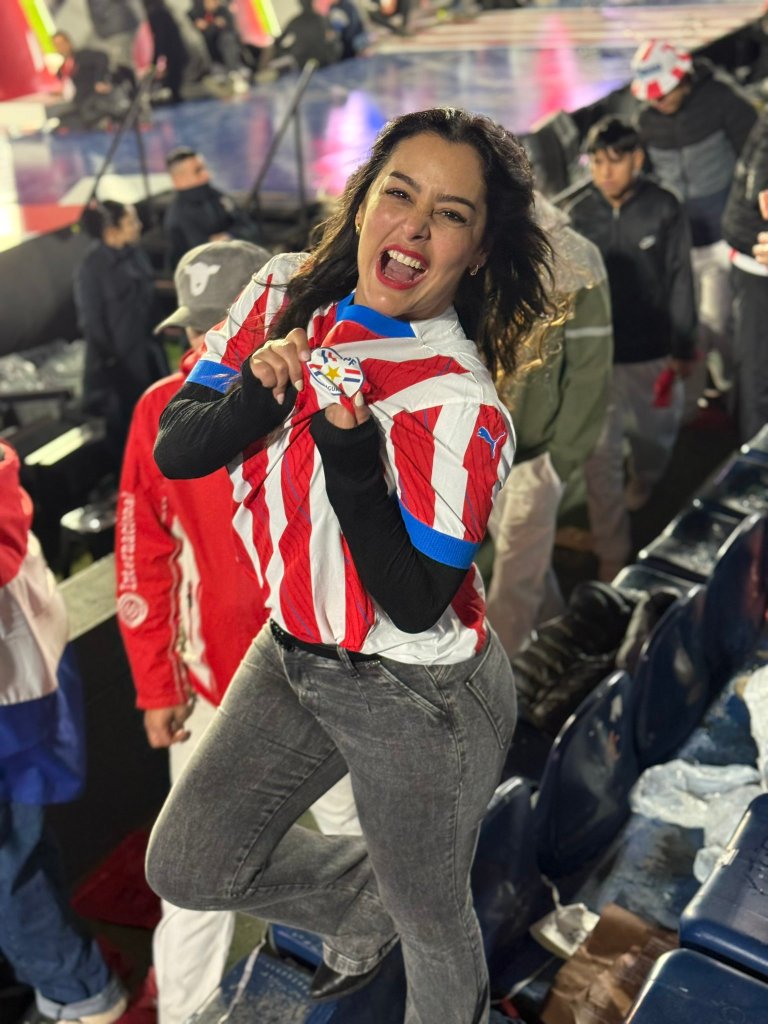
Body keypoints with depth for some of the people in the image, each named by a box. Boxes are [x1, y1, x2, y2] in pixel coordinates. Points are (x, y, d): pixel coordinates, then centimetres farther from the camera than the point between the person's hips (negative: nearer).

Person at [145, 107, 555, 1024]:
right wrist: (258, 395, -25)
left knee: (429, 925, 17)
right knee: (186, 868, 16)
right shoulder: (285, 293, -6)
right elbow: (175, 451, -5)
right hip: (293, 655, 6)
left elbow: (415, 602, -24)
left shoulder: (459, 404, -26)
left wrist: (348, 443, -33)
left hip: (417, 700, -6)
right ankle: (363, 896, 40)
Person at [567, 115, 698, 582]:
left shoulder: (664, 210, -10)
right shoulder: (579, 215, -7)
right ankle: (612, 556, 10)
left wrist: (683, 348, -2)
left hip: (654, 352, 1)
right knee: (600, 456, -2)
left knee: (656, 434, 22)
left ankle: (642, 485, 57)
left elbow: (680, 281, -4)